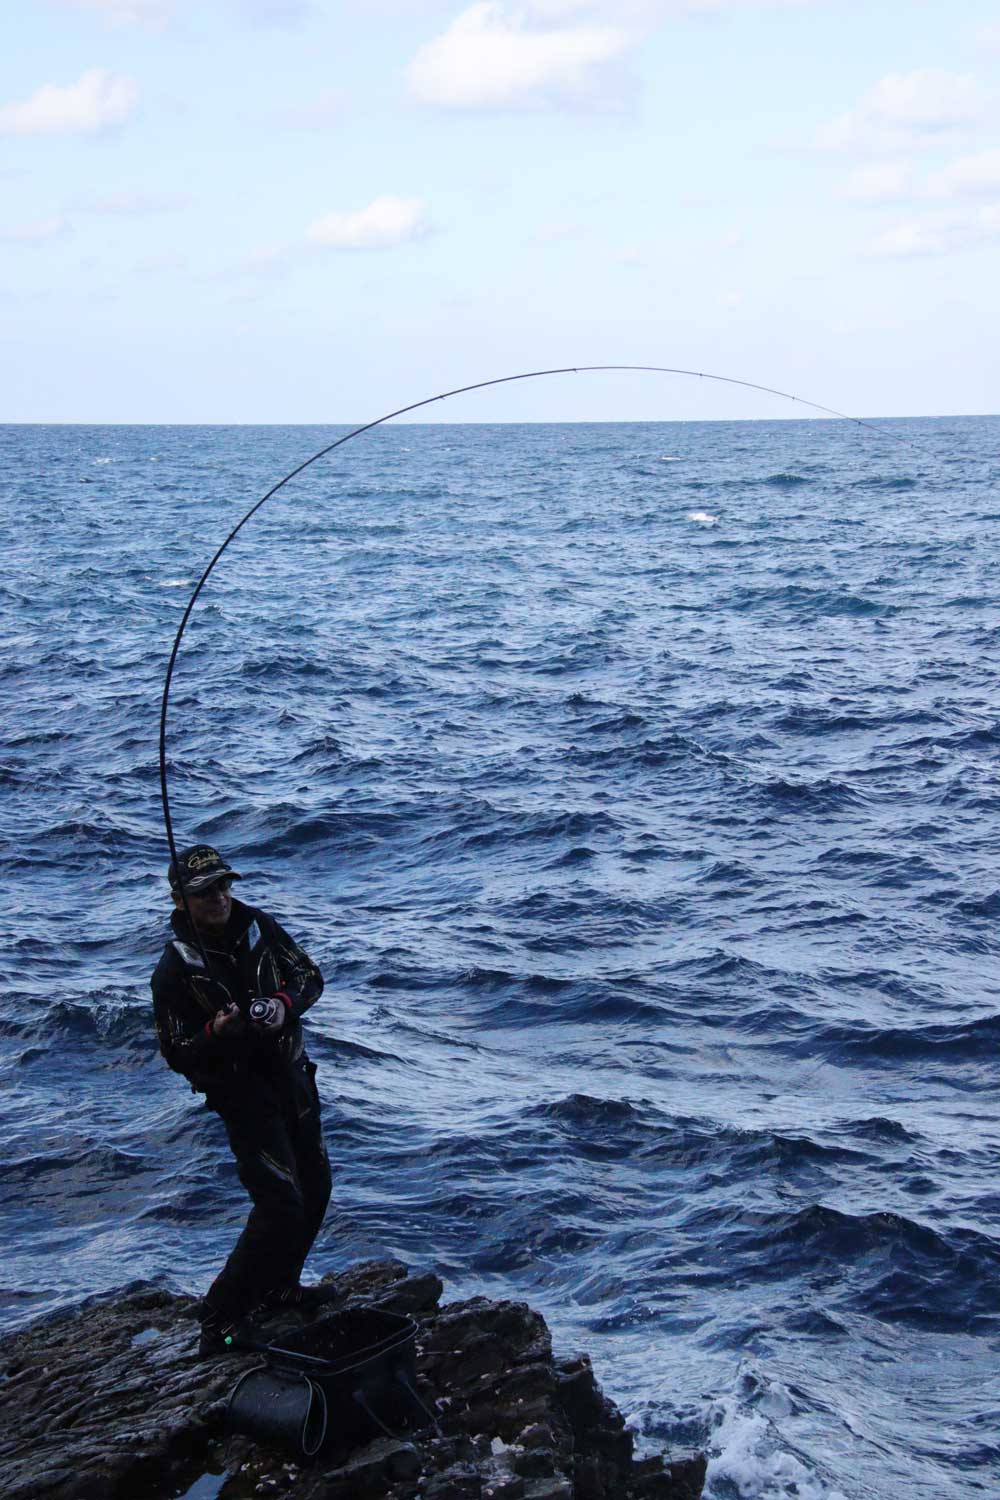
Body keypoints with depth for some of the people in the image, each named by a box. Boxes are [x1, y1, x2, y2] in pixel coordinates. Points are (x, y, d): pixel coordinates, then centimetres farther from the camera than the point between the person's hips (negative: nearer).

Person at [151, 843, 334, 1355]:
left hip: (292, 1075, 7)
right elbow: (177, 1054, -12)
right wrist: (216, 1032, -32)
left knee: (314, 1186, 16)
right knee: (281, 1200, -18)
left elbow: (311, 977, 6)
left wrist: (285, 1004, -15)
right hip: (240, 1091, -7)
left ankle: (278, 1285, 38)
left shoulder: (260, 928, -3)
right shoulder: (174, 970, -16)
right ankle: (221, 1318, -8)